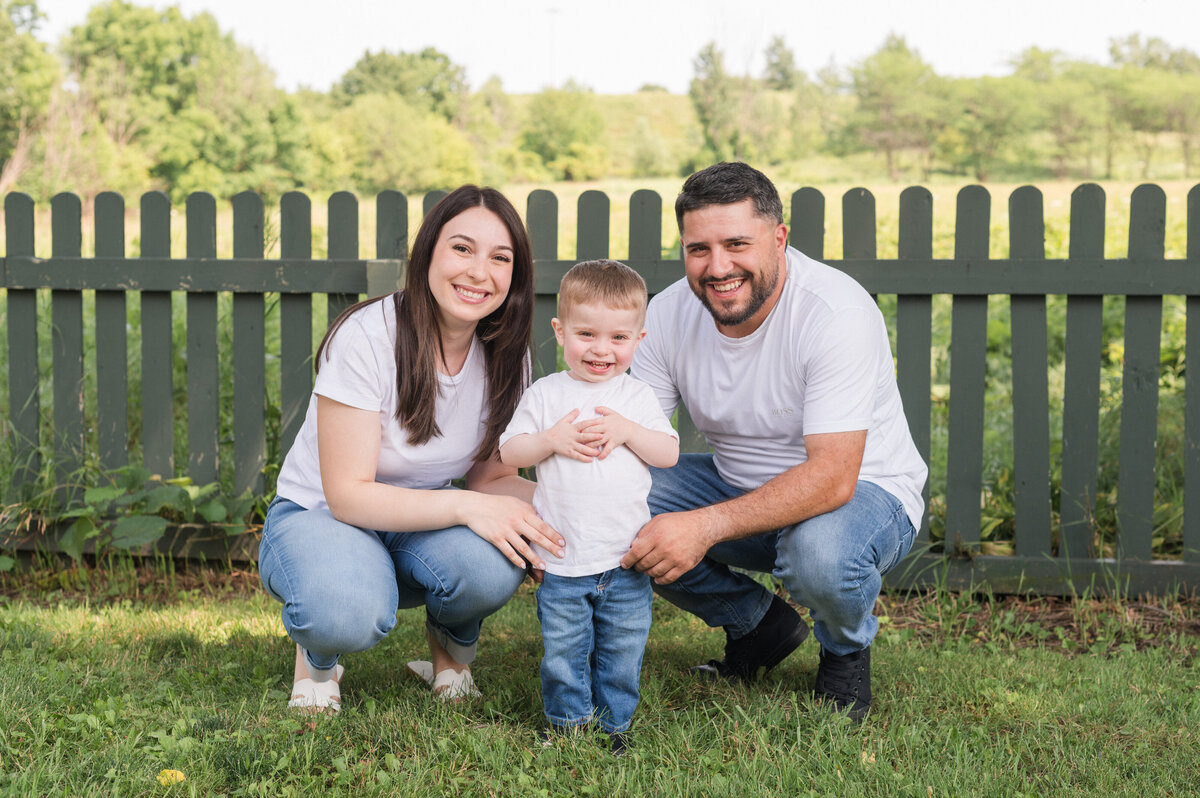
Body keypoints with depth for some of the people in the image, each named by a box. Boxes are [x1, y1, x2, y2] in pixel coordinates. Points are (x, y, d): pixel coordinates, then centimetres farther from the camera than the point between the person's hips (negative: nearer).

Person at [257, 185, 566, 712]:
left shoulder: (504, 356, -6)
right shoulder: (367, 337, -23)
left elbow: (488, 478, 0)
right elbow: (349, 494, -23)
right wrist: (465, 507, -36)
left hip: (419, 521, 4)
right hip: (319, 515, -4)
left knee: (494, 563, -32)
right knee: (349, 616, -39)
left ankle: (451, 648, 4)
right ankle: (319, 650, 0)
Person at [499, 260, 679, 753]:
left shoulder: (637, 397, 5)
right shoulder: (545, 395, 2)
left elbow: (669, 453, -1)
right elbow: (509, 452, 1)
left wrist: (625, 431, -15)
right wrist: (551, 440, -16)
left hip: (626, 559, 1)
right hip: (563, 559, -1)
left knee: (622, 651, 8)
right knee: (563, 652, 3)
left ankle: (613, 723, 25)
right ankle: (568, 723, 21)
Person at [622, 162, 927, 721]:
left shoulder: (838, 312, -28)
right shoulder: (670, 313, -10)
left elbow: (832, 477, -35)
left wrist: (708, 525, -43)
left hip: (864, 490, -5)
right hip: (739, 485, 6)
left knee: (821, 552, -40)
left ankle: (846, 651, 0)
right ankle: (757, 624, 7)